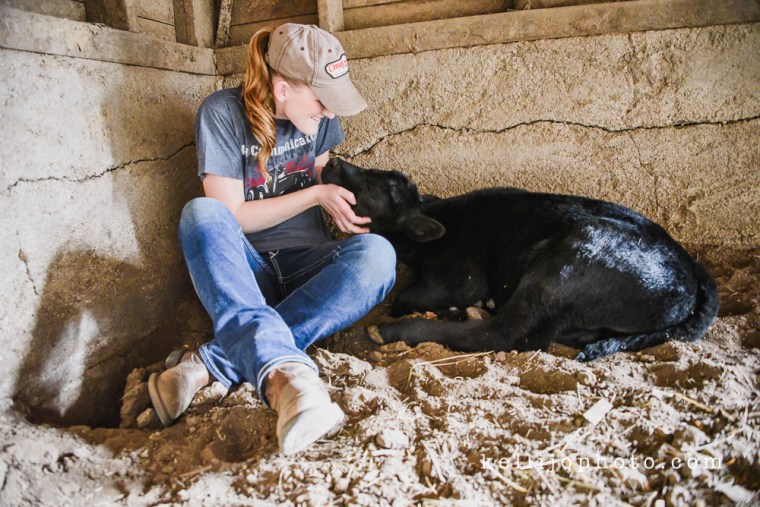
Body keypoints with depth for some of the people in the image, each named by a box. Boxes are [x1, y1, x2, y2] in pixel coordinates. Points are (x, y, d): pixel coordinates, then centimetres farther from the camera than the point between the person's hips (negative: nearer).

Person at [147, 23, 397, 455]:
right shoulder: (223, 112, -8)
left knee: (377, 252, -28)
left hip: (306, 264, 3)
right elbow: (230, 215, -10)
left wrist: (342, 203, -1)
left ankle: (209, 363, -33)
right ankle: (283, 370, -52)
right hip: (243, 271, -2)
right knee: (202, 213, -33)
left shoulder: (319, 114, 3)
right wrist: (315, 194, -14)